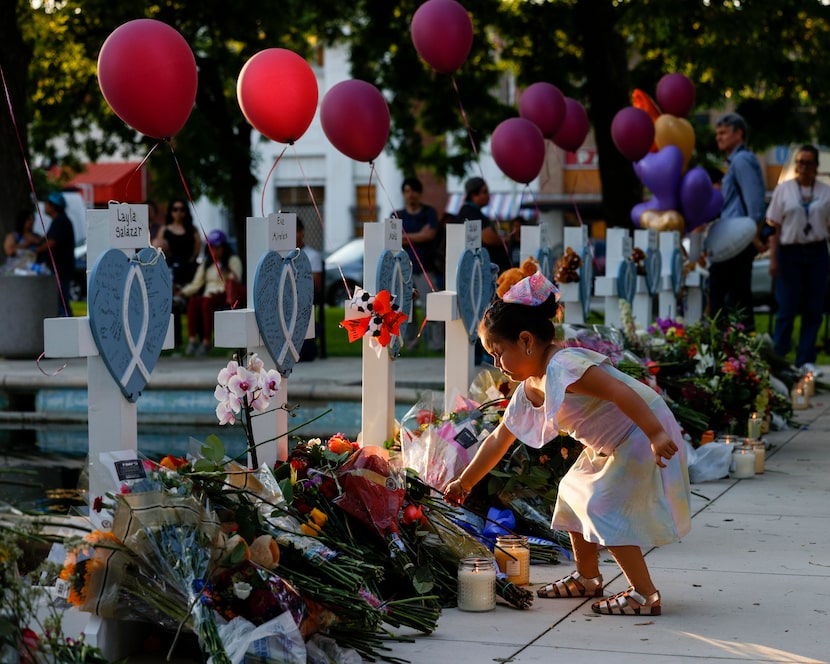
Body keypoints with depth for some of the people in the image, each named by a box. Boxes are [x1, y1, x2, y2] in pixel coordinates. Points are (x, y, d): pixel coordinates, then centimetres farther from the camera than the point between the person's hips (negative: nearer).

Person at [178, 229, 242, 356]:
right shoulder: (206, 262, 25)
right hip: (208, 296, 4)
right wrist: (182, 291, 4)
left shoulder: (233, 260, 10)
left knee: (207, 302, -36)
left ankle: (206, 343, -41)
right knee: (193, 302, -30)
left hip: (224, 297, -4)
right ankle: (192, 341, -40)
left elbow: (237, 281, -3)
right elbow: (196, 284, 19)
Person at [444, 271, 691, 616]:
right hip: (610, 447, 10)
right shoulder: (528, 390, 5)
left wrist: (657, 435, -40)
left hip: (645, 435, -10)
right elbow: (498, 439, 15)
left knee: (605, 509, -15)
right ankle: (587, 578, 32)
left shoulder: (563, 367, -26)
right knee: (575, 495, 18)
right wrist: (464, 483, 18)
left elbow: (620, 392, -34)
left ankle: (645, 595, -10)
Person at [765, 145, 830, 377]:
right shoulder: (784, 190, 3)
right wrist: (773, 259, -6)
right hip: (790, 252, -2)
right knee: (787, 307, -4)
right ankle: (778, 357, 6)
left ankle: (806, 360, 9)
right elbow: (774, 226, 2)